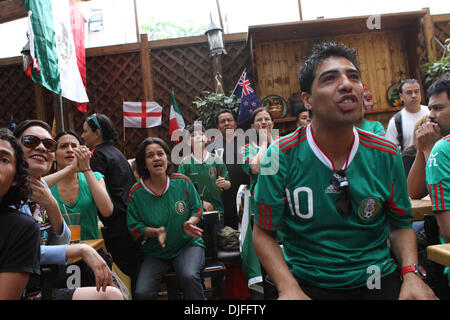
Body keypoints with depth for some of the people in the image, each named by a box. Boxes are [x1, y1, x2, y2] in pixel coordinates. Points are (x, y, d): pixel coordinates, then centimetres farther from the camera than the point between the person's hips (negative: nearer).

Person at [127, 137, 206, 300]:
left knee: (189, 276, -30)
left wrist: (190, 224, -16)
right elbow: (135, 227, 0)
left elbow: (197, 209, 6)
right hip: (155, 252, 1)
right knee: (141, 292, -20)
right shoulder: (136, 193, -5)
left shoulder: (183, 182, -4)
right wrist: (156, 232, -18)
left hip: (188, 244, -1)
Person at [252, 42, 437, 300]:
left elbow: (400, 224, 9)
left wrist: (411, 274, -8)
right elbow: (264, 233, -6)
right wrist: (288, 288, -19)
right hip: (307, 285, -2)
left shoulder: (387, 155, -2)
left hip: (379, 281, 3)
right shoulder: (281, 156, -12)